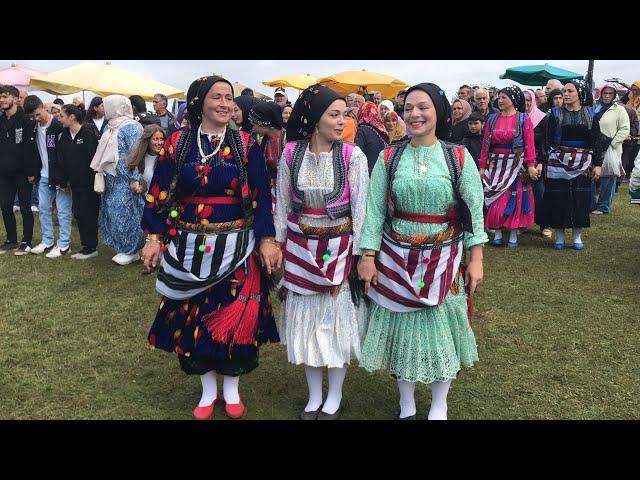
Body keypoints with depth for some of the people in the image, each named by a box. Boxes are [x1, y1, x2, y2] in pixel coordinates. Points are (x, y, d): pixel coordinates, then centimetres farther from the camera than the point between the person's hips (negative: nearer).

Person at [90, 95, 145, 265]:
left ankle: (131, 250, 9)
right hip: (112, 179, 9)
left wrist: (135, 179, -23)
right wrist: (102, 173, 16)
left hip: (125, 180, -9)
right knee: (113, 212, 11)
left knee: (124, 212, -3)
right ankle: (123, 247, 22)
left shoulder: (131, 127, -12)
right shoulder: (111, 127, 13)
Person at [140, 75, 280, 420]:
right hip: (189, 247, 1)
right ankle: (208, 390, 29)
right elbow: (159, 195, 3)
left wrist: (267, 240, -9)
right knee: (192, 318, 8)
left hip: (235, 248, -1)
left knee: (235, 316, 3)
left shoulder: (246, 146, -1)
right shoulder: (177, 145, 1)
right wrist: (155, 238, -4)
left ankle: (231, 388, 27)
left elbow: (261, 198, -2)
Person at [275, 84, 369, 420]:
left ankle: (334, 396, 30)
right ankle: (314, 395, 33)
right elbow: (282, 205, 3)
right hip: (300, 249, 2)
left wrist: (358, 254, -8)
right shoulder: (291, 153, -5)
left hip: (339, 249, -2)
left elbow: (360, 208, -8)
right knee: (306, 321, 13)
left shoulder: (353, 156, -11)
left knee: (337, 320, 9)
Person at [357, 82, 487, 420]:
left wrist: (476, 259, -5)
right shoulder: (389, 157, -1)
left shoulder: (459, 157, -3)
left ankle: (439, 405, 32)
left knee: (441, 327, 10)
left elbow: (474, 211, -2)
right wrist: (367, 256, -6)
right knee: (402, 327, 11)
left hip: (444, 261, 0)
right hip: (396, 261, 1)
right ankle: (407, 405, 32)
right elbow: (374, 210, -2)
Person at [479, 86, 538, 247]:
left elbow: (529, 144, -6)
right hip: (495, 164, 3)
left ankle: (513, 235, 10)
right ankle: (497, 233, 12)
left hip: (515, 165, -3)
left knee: (514, 198, 3)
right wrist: (482, 166, 2)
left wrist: (530, 165, -14)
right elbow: (485, 144, 5)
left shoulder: (524, 119, -1)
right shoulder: (492, 119, 7)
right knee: (494, 199, 2)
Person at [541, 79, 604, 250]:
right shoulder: (555, 113, 3)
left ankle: (577, 236, 16)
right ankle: (559, 236, 14)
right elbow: (547, 141, 1)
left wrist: (597, 164, 1)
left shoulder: (590, 114, 5)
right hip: (558, 162, 0)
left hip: (582, 164, 1)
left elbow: (596, 141, 6)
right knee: (558, 198, 1)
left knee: (580, 198, 3)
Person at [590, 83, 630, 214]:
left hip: (609, 150, -4)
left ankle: (603, 206, 10)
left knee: (608, 178, 0)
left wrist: (612, 143, -13)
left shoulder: (619, 110, 1)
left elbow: (625, 129, -5)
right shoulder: (594, 108, 14)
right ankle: (591, 205, 17)